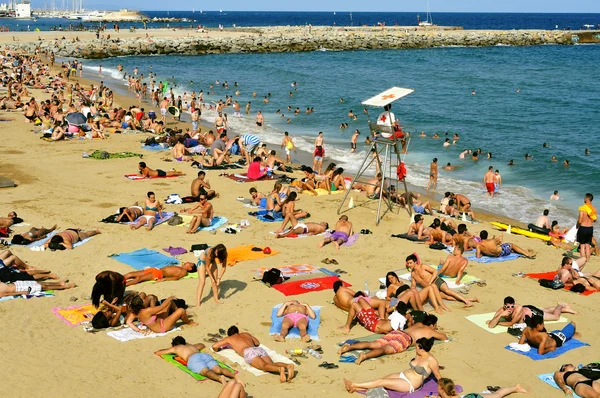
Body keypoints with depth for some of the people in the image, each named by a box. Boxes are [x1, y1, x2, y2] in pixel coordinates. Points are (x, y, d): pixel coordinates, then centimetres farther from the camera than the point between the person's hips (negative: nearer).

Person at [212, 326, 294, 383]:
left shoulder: (229, 338, 29)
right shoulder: (246, 334, 41)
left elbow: (214, 346, 24)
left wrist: (216, 350, 46)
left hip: (248, 352, -5)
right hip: (259, 349, 5)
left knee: (264, 366, -29)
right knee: (271, 365, -18)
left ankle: (280, 369, -60)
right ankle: (288, 365, -49)